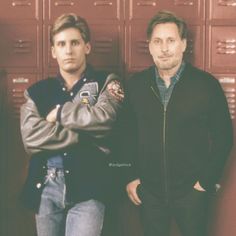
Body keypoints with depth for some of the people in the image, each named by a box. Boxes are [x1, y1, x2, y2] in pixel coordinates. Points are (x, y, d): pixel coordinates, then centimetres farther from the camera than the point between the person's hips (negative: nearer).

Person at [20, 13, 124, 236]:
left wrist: (59, 113, -6)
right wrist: (87, 135, -11)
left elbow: (104, 117, -18)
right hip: (45, 188, 3)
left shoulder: (106, 83, 3)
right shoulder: (37, 91, 8)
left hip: (87, 188, -3)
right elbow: (31, 137, -8)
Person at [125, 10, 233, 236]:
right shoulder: (135, 84, 1)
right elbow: (127, 134, 9)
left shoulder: (206, 84, -6)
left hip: (191, 190, -2)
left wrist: (207, 180, -6)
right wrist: (131, 177, 5)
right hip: (148, 190, 2)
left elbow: (223, 137, -3)